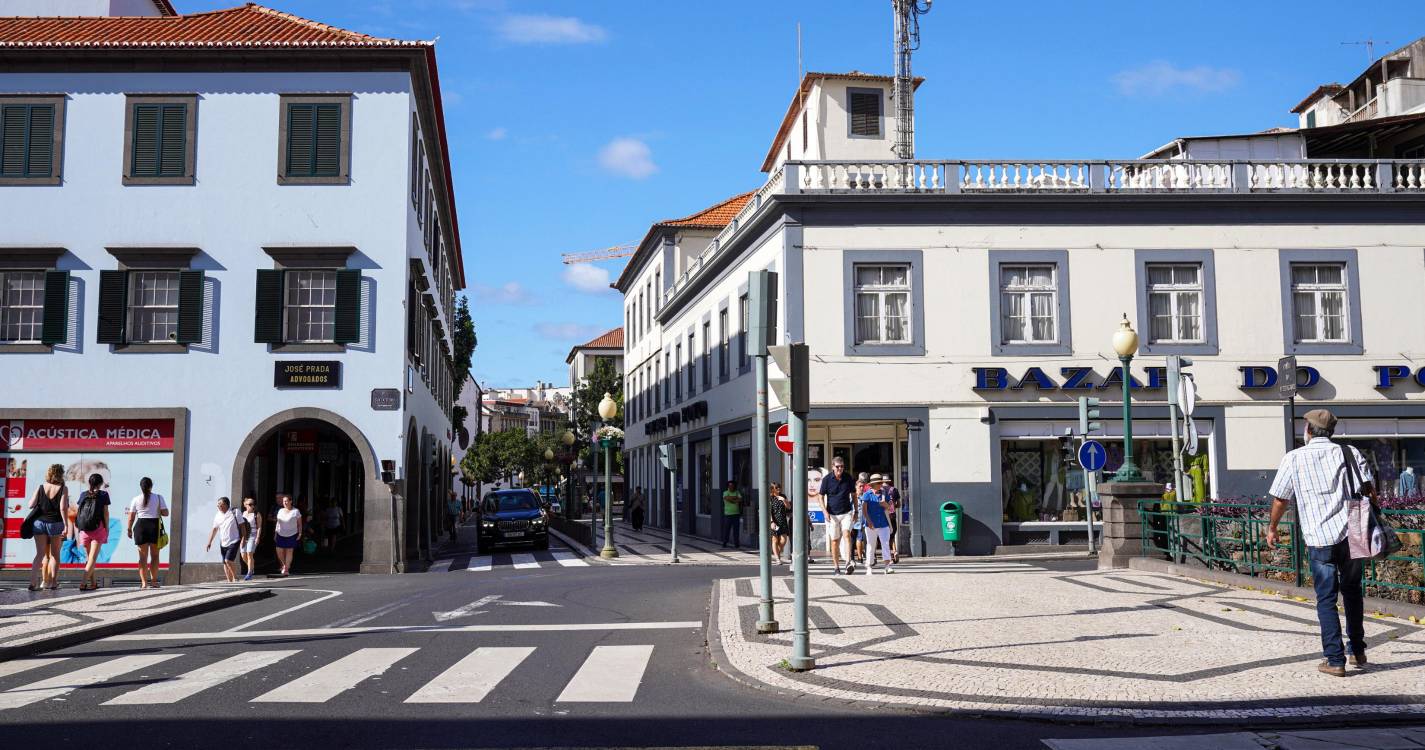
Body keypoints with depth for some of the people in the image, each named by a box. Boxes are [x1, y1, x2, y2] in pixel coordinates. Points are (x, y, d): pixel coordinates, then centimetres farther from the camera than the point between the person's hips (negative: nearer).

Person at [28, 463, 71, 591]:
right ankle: (53, 582, 13)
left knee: (40, 554, 4)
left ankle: (33, 582, -10)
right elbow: (63, 508, -15)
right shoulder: (63, 489, -7)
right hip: (56, 523, -2)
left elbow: (31, 505, -2)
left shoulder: (40, 488, 2)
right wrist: (66, 526, -14)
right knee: (55, 554, 11)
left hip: (39, 522, 2)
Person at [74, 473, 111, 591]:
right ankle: (83, 583, -17)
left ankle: (93, 583, 20)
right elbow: (106, 513, -1)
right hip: (98, 528, -4)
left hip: (84, 529, 4)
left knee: (88, 557, 15)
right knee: (93, 557, -5)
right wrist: (107, 529, 5)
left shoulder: (83, 495, 10)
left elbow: (79, 512, 6)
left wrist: (78, 529, 11)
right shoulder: (103, 495, 1)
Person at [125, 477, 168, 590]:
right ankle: (153, 581, 7)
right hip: (155, 525, -1)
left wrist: (129, 530, 10)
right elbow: (165, 513, -5)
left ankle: (143, 582, 2)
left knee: (143, 556, 7)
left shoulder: (136, 499, 2)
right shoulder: (158, 497, -1)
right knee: (154, 555, 9)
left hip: (140, 525, 1)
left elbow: (131, 517, 1)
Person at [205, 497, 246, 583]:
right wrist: (209, 542, 7)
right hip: (223, 543, 6)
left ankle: (235, 577, 2)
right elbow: (214, 529, 12)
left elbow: (242, 526, -3)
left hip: (233, 542, -6)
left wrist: (243, 539, -8)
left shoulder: (235, 512, -6)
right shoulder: (217, 515, 7)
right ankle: (229, 581, 15)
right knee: (225, 563, 7)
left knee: (228, 560, -17)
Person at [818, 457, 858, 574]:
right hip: (832, 515, 0)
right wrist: (825, 512, -12)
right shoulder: (827, 479, -5)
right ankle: (836, 567, 12)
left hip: (846, 513, 0)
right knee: (834, 540, 4)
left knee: (846, 534, -20)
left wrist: (856, 511, 10)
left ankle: (848, 562, -29)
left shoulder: (848, 478, 1)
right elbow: (821, 497, 0)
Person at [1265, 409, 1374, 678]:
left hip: (1319, 537, -3)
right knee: (1352, 591, 21)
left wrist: (1272, 529, 20)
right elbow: (1369, 490, 2)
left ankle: (1335, 660, 2)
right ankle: (1358, 651, 27)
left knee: (1326, 599, 4)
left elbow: (1280, 500, 5)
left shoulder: (1294, 458, 2)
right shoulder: (1350, 453, 8)